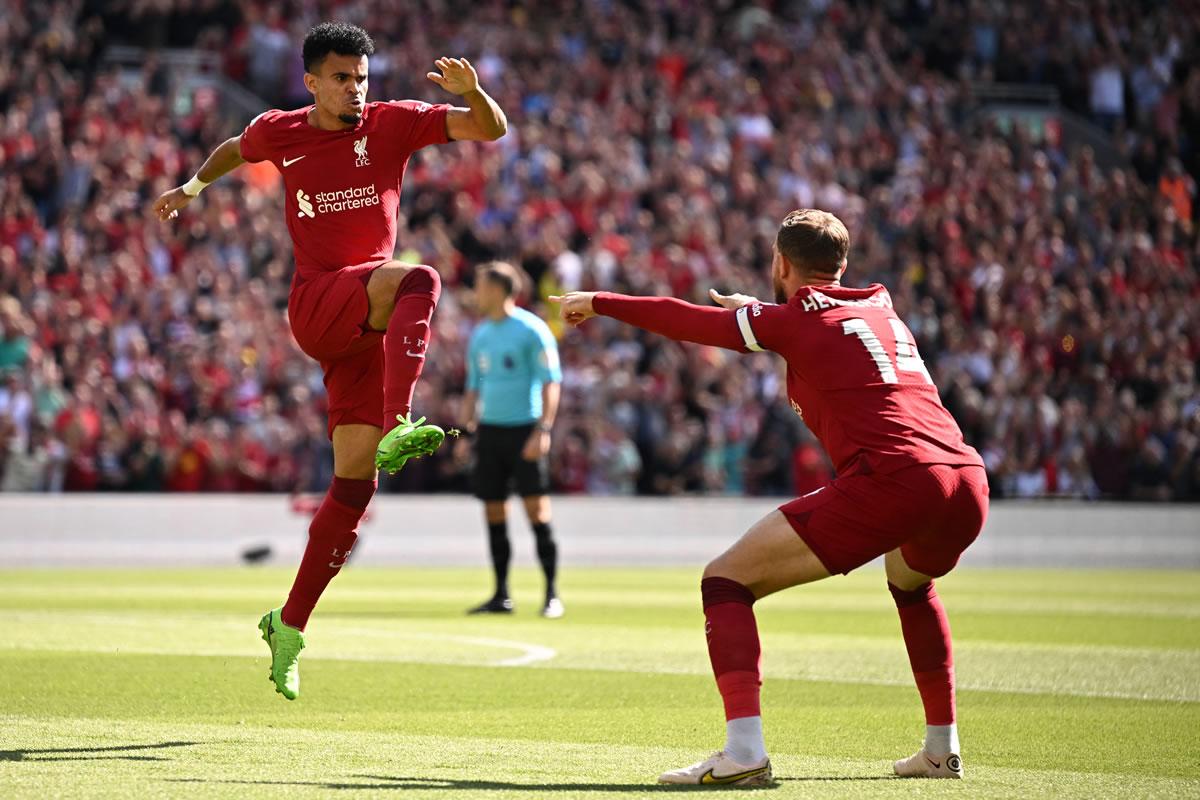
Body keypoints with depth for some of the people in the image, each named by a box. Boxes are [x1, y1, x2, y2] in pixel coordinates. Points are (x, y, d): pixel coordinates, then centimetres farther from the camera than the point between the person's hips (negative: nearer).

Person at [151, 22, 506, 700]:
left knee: (355, 482, 0)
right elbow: (235, 150, 31)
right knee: (419, 281, -34)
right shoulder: (278, 134, 7)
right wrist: (192, 188, 46)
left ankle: (290, 626, 11)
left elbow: (492, 130, -3)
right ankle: (398, 429, -53)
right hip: (316, 303, -2)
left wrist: (471, 91, -23)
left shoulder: (394, 123, 4)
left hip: (368, 323, 2)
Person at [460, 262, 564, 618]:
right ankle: (501, 596, 10)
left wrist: (543, 430, -17)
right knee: (494, 512, 5)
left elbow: (551, 382, -9)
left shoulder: (531, 329, -6)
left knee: (537, 508, -9)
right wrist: (467, 427, 10)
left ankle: (552, 595, -4)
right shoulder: (480, 335, 14)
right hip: (489, 429, 6)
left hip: (524, 429, -6)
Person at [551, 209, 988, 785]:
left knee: (726, 580, 0)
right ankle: (941, 751, 36)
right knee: (910, 580, 41)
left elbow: (687, 321, 13)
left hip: (889, 480, -7)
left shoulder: (794, 320, 8)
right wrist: (756, 309, 55)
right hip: (967, 479, 7)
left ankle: (744, 752, -17)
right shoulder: (880, 309, 26)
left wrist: (597, 303, 26)